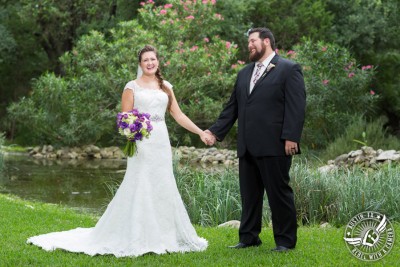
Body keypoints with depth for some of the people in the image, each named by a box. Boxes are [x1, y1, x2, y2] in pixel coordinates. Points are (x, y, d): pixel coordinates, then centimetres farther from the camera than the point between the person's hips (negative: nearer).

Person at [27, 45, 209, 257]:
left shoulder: (165, 87, 14)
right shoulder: (132, 87, 1)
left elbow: (178, 115, 14)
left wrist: (200, 132, 10)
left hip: (161, 143, 5)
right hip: (141, 143, -4)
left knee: (163, 189, 5)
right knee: (139, 188, -7)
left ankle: (161, 237, 13)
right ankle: (135, 239, -2)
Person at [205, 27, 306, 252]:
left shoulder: (289, 69, -2)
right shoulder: (244, 73, 20)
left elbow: (296, 106, -9)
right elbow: (232, 107, 20)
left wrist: (291, 137, -17)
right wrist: (216, 131, 10)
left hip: (274, 146, -7)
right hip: (248, 147, 7)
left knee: (279, 192, -1)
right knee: (249, 194, 12)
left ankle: (286, 240, 7)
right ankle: (249, 237, 21)